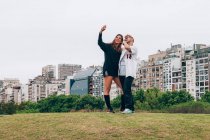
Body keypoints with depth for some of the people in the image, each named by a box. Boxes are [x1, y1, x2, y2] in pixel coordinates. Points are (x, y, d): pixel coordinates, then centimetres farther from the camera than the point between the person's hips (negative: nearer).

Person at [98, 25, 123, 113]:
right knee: (107, 89, -6)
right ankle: (109, 108, -5)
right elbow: (100, 43, -14)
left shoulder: (120, 51, 16)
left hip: (116, 71, 6)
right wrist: (100, 32, -26)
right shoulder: (108, 47, 3)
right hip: (108, 69, -6)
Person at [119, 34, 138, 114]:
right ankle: (123, 107, 9)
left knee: (127, 90, -19)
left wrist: (124, 42, 3)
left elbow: (127, 47, -13)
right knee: (123, 90, 6)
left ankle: (129, 107, -22)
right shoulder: (123, 49, 25)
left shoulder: (134, 48, 5)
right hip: (121, 73, 7)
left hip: (129, 73, -7)